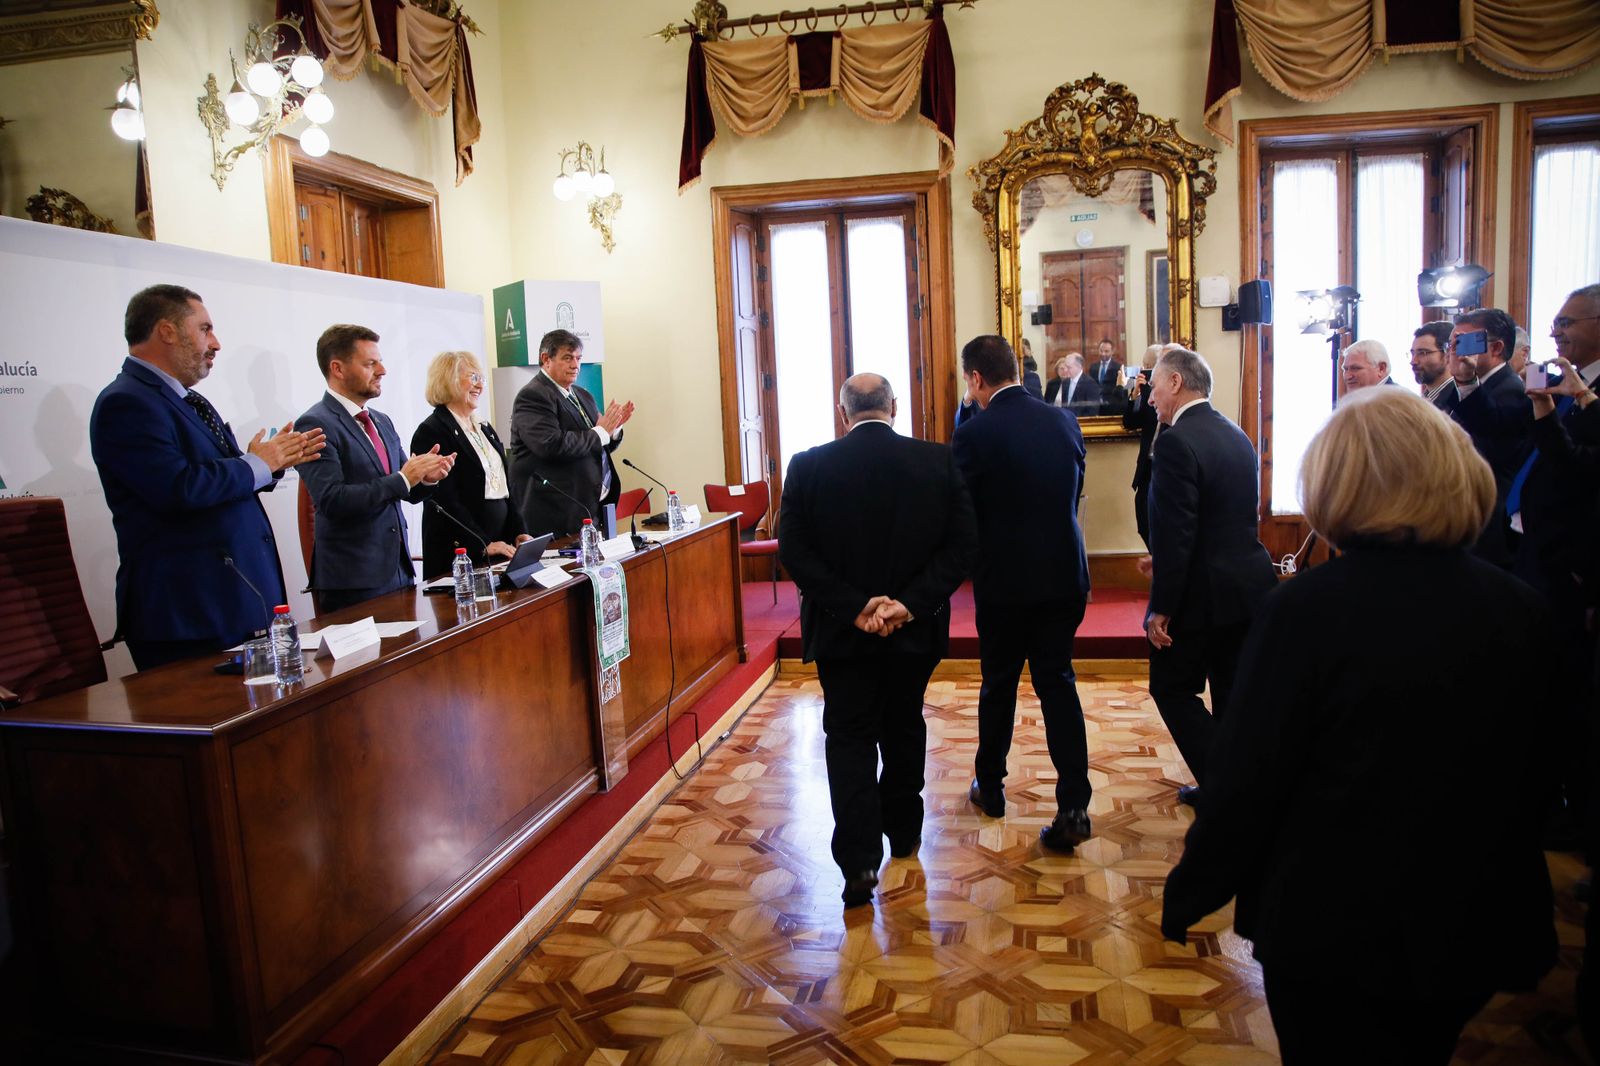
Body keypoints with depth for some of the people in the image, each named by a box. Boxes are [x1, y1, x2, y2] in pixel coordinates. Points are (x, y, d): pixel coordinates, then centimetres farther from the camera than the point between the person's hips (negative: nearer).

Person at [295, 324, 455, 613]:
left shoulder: (382, 421, 14)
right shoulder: (315, 424, -10)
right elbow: (331, 500, -20)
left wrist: (426, 478, -5)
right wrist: (402, 479, -19)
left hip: (399, 568, 7)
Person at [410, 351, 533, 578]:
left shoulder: (485, 430, 16)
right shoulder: (431, 432, -9)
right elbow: (445, 502, -16)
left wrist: (519, 532, 5)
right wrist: (483, 545, -19)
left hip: (502, 546, 7)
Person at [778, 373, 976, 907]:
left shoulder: (809, 466, -8)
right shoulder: (937, 461, -5)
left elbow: (793, 551, -11)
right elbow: (961, 543, -10)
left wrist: (852, 607, -13)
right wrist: (909, 603, -14)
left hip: (841, 631, -2)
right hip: (916, 627, 2)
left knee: (850, 738, 9)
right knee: (904, 728, 21)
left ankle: (860, 859, 0)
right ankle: (903, 832, 38)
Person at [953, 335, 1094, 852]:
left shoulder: (974, 434, -15)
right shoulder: (1064, 421, 2)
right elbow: (1075, 493, 11)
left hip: (1005, 581, -3)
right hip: (1065, 576, 4)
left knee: (998, 686, 14)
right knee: (1057, 683, 10)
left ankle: (990, 786, 32)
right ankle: (1073, 806, 3)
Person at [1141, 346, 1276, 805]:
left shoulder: (1176, 443, -18)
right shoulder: (1237, 436, 10)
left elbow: (1176, 531, -22)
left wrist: (1161, 607, -16)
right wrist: (1166, 562, 17)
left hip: (1203, 594, -8)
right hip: (1249, 586, 8)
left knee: (1173, 689, 8)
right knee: (1232, 694, 17)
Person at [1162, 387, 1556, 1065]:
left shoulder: (1306, 608, -23)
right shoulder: (1519, 611, -6)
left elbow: (1245, 780, -19)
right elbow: (1529, 784, 6)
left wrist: (1187, 896, -4)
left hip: (1333, 928, -5)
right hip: (1472, 933, 5)